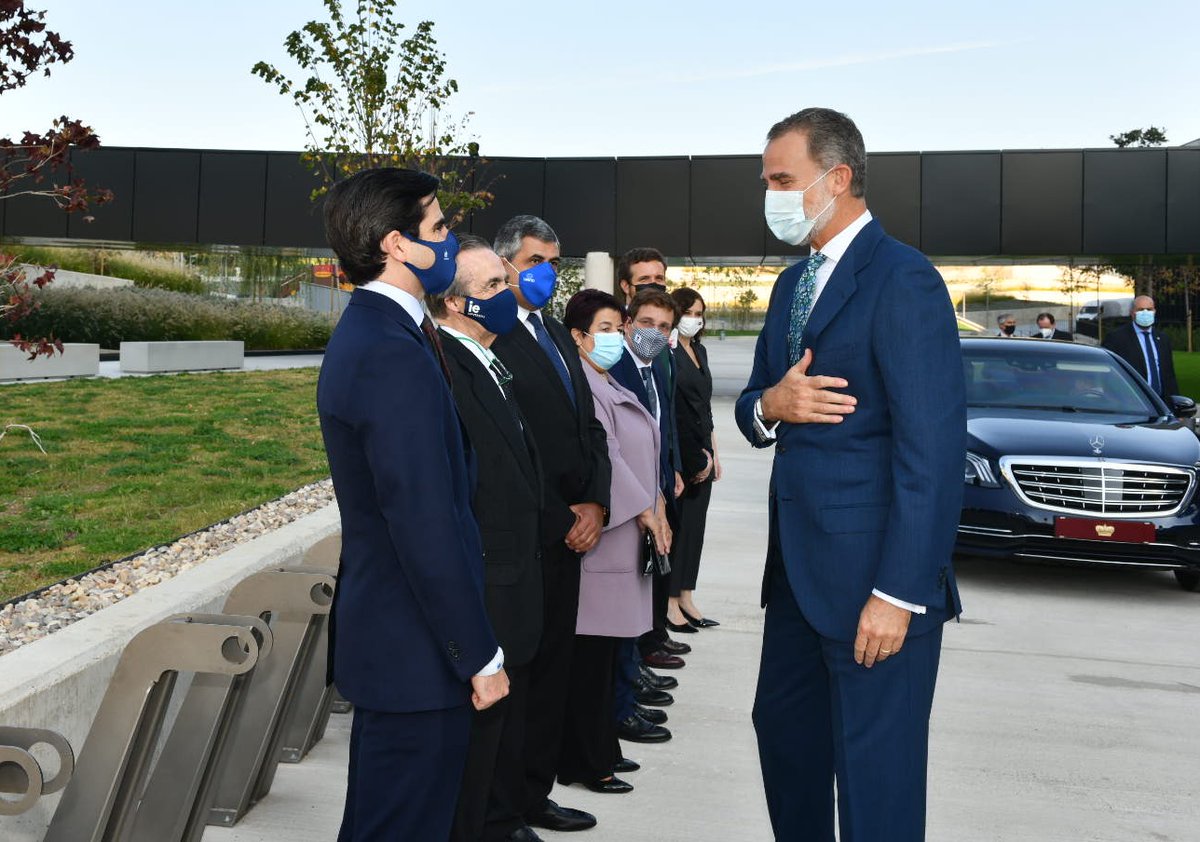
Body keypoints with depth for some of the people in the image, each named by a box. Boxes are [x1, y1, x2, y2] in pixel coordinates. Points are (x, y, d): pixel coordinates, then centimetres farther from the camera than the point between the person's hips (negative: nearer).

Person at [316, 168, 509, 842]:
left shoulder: (365, 333, 10)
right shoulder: (395, 356, -23)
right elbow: (426, 526, -24)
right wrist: (480, 655, -18)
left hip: (381, 631, 10)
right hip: (419, 651, -10)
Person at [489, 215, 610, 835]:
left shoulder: (556, 335, 17)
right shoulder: (489, 337, -11)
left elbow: (589, 426, 16)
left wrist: (595, 504, 3)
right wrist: (561, 518, -11)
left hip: (569, 530, 8)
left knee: (552, 667, 13)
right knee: (517, 668, 1)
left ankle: (534, 792, 25)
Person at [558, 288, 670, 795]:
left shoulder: (612, 388, 17)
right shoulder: (580, 388, -13)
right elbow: (604, 458, -17)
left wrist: (657, 510, 9)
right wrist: (647, 512, -12)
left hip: (628, 534, 9)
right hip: (601, 535, -9)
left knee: (607, 648, 13)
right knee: (592, 650, -3)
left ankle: (601, 748, 22)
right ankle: (586, 762, 5)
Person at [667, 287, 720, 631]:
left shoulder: (699, 350, 16)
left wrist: (712, 453, 16)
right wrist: (695, 458, -11)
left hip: (701, 452, 8)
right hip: (678, 455, -8)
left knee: (694, 524, 9)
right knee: (676, 524, -4)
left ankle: (686, 598, 15)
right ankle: (670, 601, 3)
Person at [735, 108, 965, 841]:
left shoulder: (903, 280, -14)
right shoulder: (792, 285, 14)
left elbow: (933, 449, -20)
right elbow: (752, 407, 16)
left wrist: (899, 591, -22)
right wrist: (769, 406, -9)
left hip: (872, 573, -8)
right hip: (798, 563, 9)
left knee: (874, 769, 3)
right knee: (783, 730, 19)